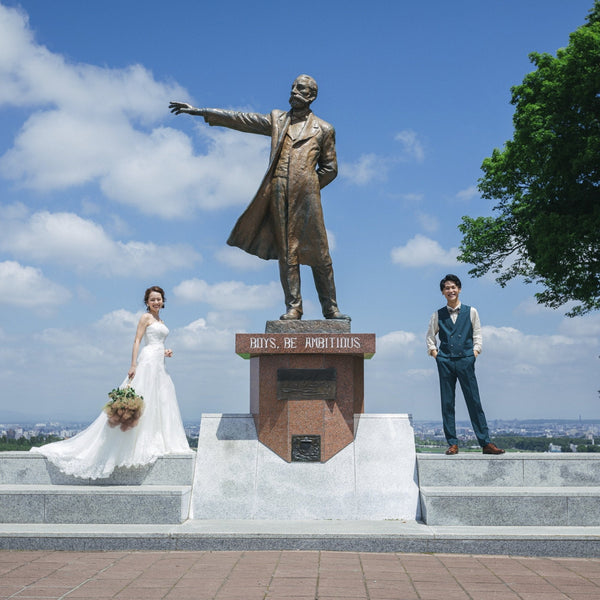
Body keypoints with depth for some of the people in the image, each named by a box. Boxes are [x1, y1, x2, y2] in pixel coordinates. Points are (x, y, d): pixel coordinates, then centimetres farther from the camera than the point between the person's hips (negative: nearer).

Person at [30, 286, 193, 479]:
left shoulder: (160, 321, 22)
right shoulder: (145, 317, -1)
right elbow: (137, 341, -8)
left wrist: (165, 353, 7)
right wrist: (133, 365, -18)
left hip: (159, 363, 9)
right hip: (148, 361, -8)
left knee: (161, 403, 5)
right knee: (142, 399, -11)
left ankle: (156, 443, 7)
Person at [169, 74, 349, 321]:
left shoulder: (323, 129, 11)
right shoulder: (276, 120, 17)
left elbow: (329, 168, 15)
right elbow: (240, 119, 14)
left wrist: (308, 186, 2)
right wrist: (199, 111, 11)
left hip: (307, 198, -2)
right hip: (279, 196, 2)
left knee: (319, 254, -2)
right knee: (287, 252, 0)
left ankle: (330, 308, 6)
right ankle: (293, 306, 3)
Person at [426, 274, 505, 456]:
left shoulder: (471, 312, 9)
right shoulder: (438, 315, 11)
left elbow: (477, 334, 13)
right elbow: (430, 336, 20)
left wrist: (475, 351, 1)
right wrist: (433, 351, 6)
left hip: (465, 360, -1)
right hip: (445, 362, 1)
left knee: (474, 402, -4)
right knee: (447, 403, 1)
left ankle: (485, 443, -3)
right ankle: (452, 444, 6)